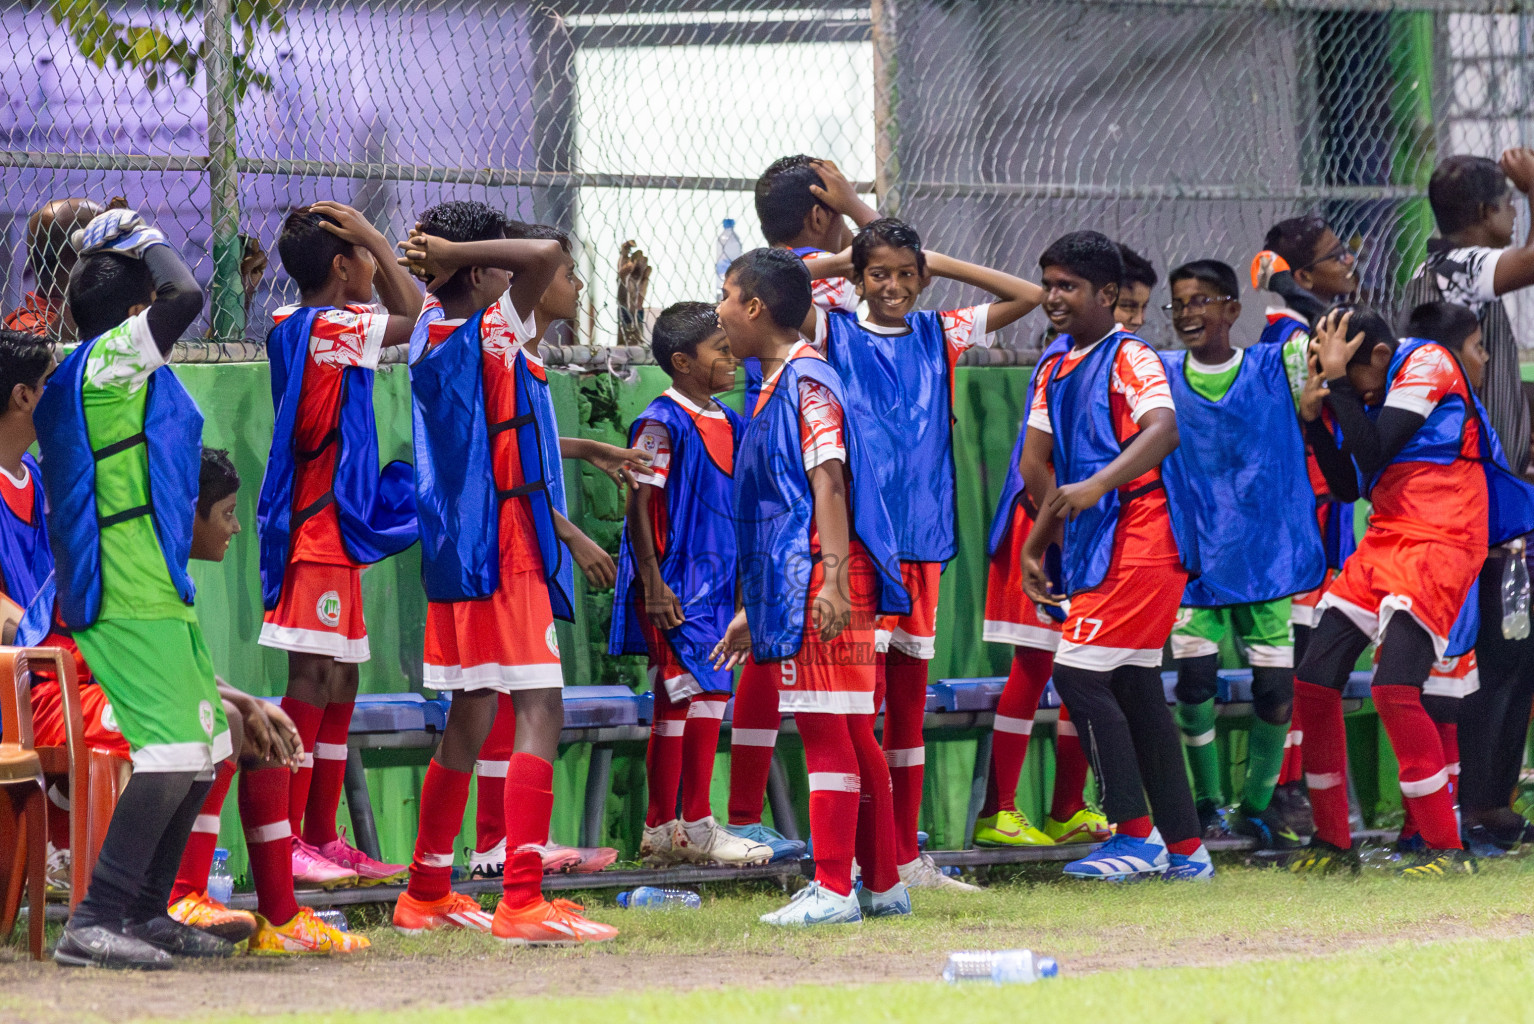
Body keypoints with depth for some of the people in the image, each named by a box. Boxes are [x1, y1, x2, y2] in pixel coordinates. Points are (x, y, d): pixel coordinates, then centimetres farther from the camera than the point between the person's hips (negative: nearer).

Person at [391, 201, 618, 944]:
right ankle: (522, 903, -19)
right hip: (504, 548, -9)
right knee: (540, 714, -11)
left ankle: (426, 893, 25)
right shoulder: (494, 336, -13)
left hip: (457, 545, 9)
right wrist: (455, 252, -17)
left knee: (470, 720, 17)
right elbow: (546, 255, -27)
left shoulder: (431, 337, 12)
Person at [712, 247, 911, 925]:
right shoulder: (774, 388, 20)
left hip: (821, 581, -10)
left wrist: (833, 579, -28)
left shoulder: (807, 381, -9)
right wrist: (754, 609, 28)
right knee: (852, 736, 13)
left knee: (826, 731, -10)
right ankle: (882, 885, 18)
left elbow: (830, 481, -19)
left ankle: (834, 890, -10)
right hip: (793, 586, 10)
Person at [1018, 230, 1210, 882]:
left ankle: (1135, 834, -11)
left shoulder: (1129, 358, -9)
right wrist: (1044, 542, 14)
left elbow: (1163, 430, -26)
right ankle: (1184, 848, 15)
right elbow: (1038, 465, 21)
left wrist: (1098, 487, -37)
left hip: (1141, 533, -9)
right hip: (1094, 547, 9)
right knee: (1134, 688, 10)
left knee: (1080, 674, -14)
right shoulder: (1056, 370, 17)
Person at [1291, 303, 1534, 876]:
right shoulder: (1385, 393, 19)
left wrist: (1337, 379, -7)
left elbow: (1375, 452, -14)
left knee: (1394, 688, -22)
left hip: (1435, 548, -9)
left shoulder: (1430, 362, -5)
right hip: (1383, 544, 9)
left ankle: (1447, 849, -16)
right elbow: (1348, 482, 20)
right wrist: (1315, 415, 10)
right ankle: (1333, 843, 16)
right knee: (1313, 683, 6)